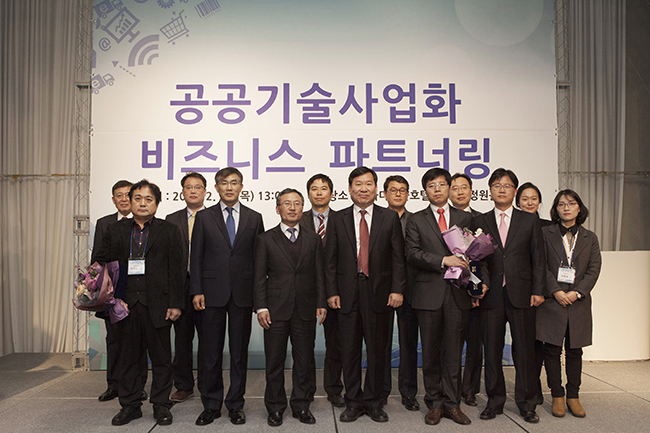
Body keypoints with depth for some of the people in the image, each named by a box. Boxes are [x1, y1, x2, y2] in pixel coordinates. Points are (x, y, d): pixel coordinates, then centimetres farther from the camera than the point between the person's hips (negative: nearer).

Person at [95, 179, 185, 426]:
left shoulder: (169, 231, 4)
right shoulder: (115, 230, 11)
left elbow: (176, 270, 0)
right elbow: (102, 265, 10)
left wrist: (175, 303, -6)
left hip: (157, 304, -2)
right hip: (125, 304, 2)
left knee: (161, 358, 7)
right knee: (128, 357, 13)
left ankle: (161, 406, 21)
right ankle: (130, 406, 28)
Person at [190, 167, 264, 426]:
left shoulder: (254, 218, 7)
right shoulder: (204, 217, 6)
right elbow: (196, 256, 3)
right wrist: (196, 291, -4)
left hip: (243, 294, 1)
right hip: (213, 293, 0)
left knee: (239, 352, 8)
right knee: (211, 353, 7)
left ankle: (236, 404, 22)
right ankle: (211, 405, 22)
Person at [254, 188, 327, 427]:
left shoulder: (313, 239, 10)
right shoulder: (265, 239, 5)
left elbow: (319, 275, 9)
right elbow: (259, 277, 1)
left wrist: (321, 304, 2)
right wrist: (261, 307, -6)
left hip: (305, 310, 2)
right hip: (276, 309, -1)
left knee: (305, 361, 8)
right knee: (274, 362, 7)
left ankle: (302, 405, 25)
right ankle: (275, 408, 23)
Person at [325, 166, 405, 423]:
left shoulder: (390, 218, 5)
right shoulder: (338, 219, 6)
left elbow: (398, 258, 2)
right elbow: (331, 259, 5)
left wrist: (397, 289, -6)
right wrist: (332, 291, -2)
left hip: (379, 293, 0)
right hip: (348, 293, 1)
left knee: (377, 350, 8)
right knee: (350, 351, 8)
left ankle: (374, 402, 24)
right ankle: (354, 402, 24)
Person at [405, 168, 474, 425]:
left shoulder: (465, 218, 13)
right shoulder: (416, 220, 6)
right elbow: (412, 254, -5)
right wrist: (444, 261, -16)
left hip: (457, 292, 1)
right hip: (428, 293, -1)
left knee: (454, 351, 6)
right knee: (430, 352, 6)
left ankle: (452, 403, 19)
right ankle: (435, 403, 19)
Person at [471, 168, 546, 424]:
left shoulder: (530, 221, 8)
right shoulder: (479, 222, 7)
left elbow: (538, 258, 5)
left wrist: (538, 291, -1)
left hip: (521, 295, 0)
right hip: (491, 295, 0)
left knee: (524, 349, 7)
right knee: (492, 350, 7)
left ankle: (527, 403, 23)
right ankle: (495, 401, 22)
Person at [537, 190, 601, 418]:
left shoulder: (590, 238, 11)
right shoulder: (545, 233, 3)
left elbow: (594, 269, 2)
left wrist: (577, 292, -11)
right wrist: (556, 291, -13)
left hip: (579, 303, 2)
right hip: (552, 301, -2)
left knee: (574, 351, 8)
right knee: (552, 350, 2)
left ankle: (573, 396, 20)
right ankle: (557, 396, 15)